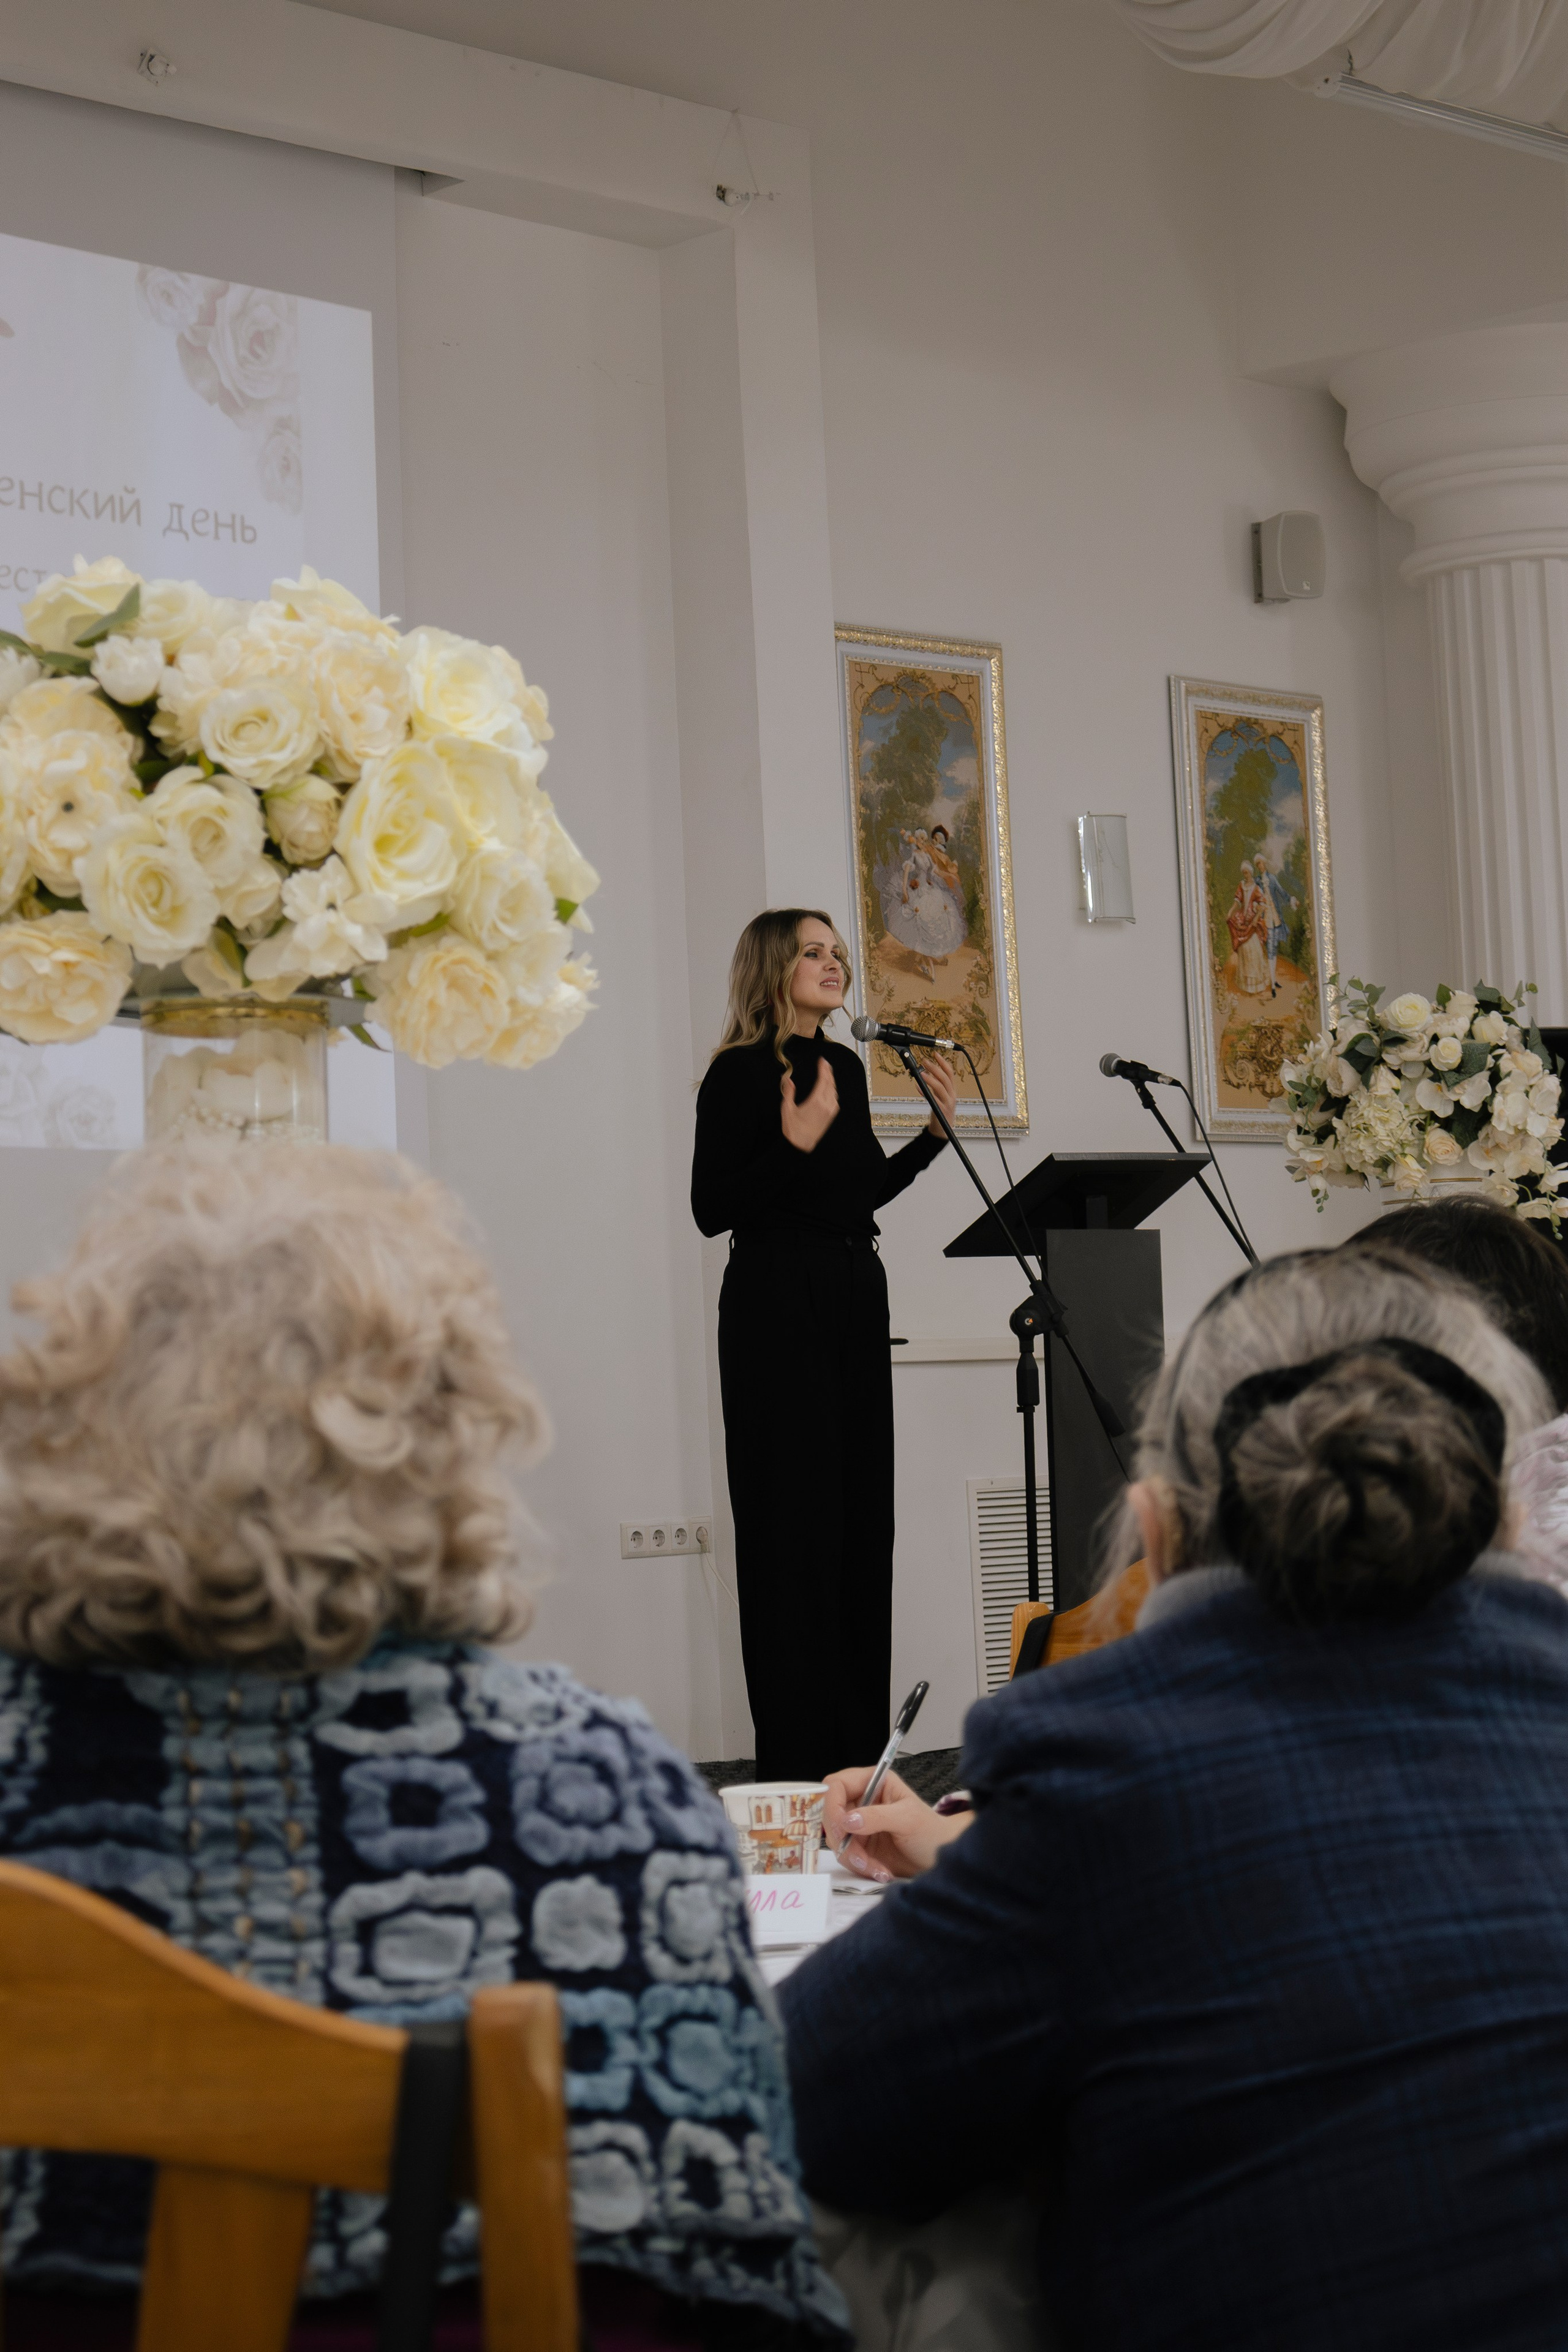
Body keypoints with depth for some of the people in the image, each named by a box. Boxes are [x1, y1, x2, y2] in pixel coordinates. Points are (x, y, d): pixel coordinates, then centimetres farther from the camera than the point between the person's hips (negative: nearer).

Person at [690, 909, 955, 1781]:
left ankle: (859, 1738, 16)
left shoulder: (845, 1065, 14)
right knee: (792, 1519, -6)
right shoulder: (740, 1073, -8)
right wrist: (795, 1142, -21)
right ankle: (796, 1755, -1)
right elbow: (712, 1208, -13)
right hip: (777, 1300, -8)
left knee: (863, 1513, 8)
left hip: (854, 1295, 8)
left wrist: (934, 1132, 12)